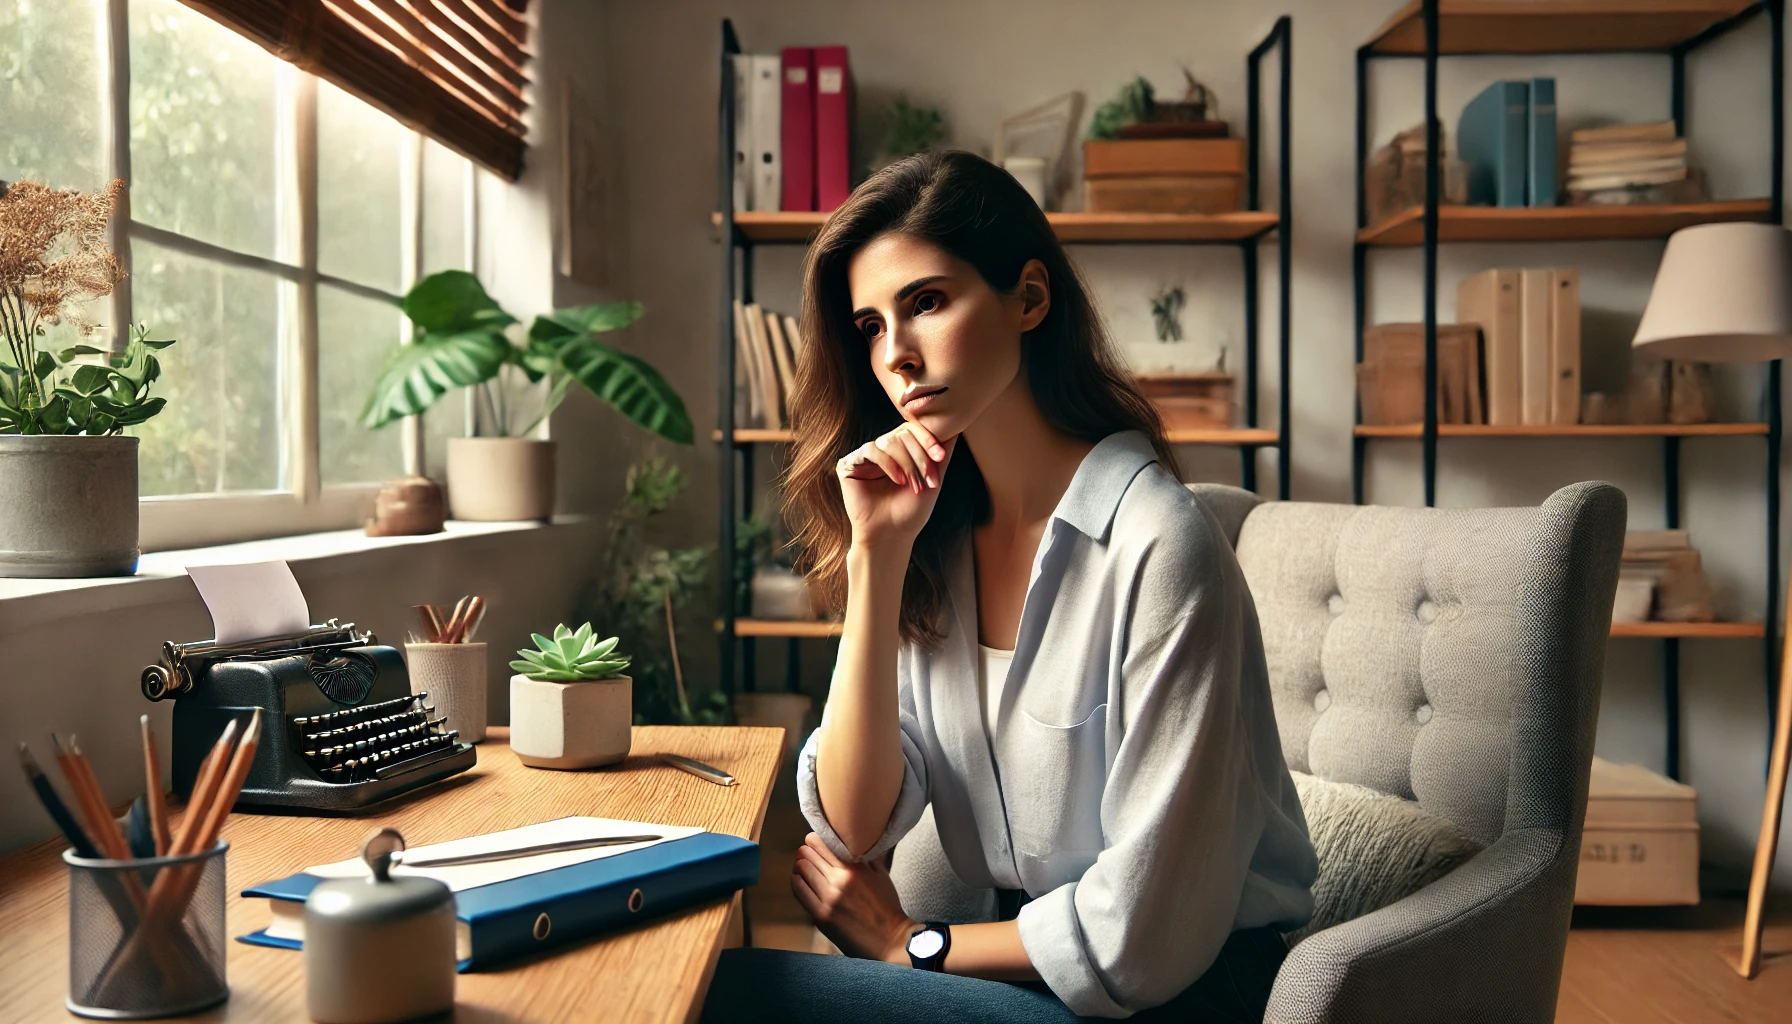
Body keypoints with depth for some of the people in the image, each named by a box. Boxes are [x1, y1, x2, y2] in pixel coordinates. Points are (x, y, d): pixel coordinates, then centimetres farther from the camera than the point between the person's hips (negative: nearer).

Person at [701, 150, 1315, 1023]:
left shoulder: (1153, 543, -21)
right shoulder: (938, 537, 0)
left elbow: (1143, 937, -20)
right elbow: (852, 830, -6)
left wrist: (910, 947, -5)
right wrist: (877, 559, -15)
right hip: (1028, 953, 5)